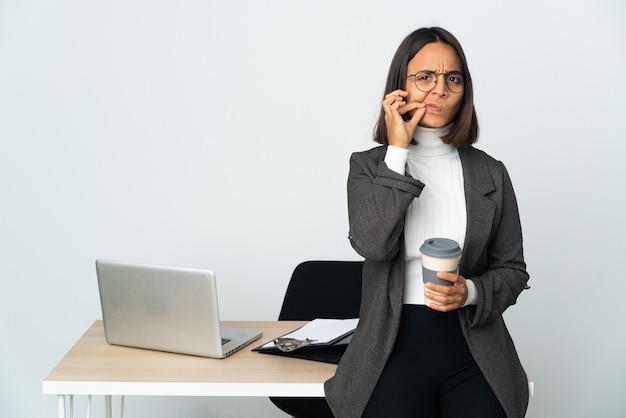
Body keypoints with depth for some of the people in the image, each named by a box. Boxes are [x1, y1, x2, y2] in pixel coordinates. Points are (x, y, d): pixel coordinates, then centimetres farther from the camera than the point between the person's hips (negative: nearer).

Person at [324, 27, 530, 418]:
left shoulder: (490, 173, 8)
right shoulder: (368, 166, 4)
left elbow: (513, 270, 11)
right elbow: (373, 245, -15)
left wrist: (471, 292, -10)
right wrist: (397, 152, -11)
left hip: (474, 351, 2)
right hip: (395, 347, -1)